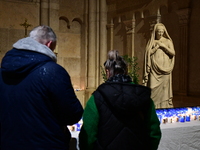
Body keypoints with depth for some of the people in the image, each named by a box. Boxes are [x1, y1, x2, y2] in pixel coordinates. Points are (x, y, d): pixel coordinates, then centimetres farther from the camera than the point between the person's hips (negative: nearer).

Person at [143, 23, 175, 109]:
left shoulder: (168, 41, 10)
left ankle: (164, 106, 4)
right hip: (154, 69, 0)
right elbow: (148, 53, 0)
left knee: (164, 87, -3)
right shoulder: (151, 42, 10)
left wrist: (163, 46, -8)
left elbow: (173, 53, 0)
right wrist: (157, 46, -6)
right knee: (153, 88, -6)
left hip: (165, 68, 0)